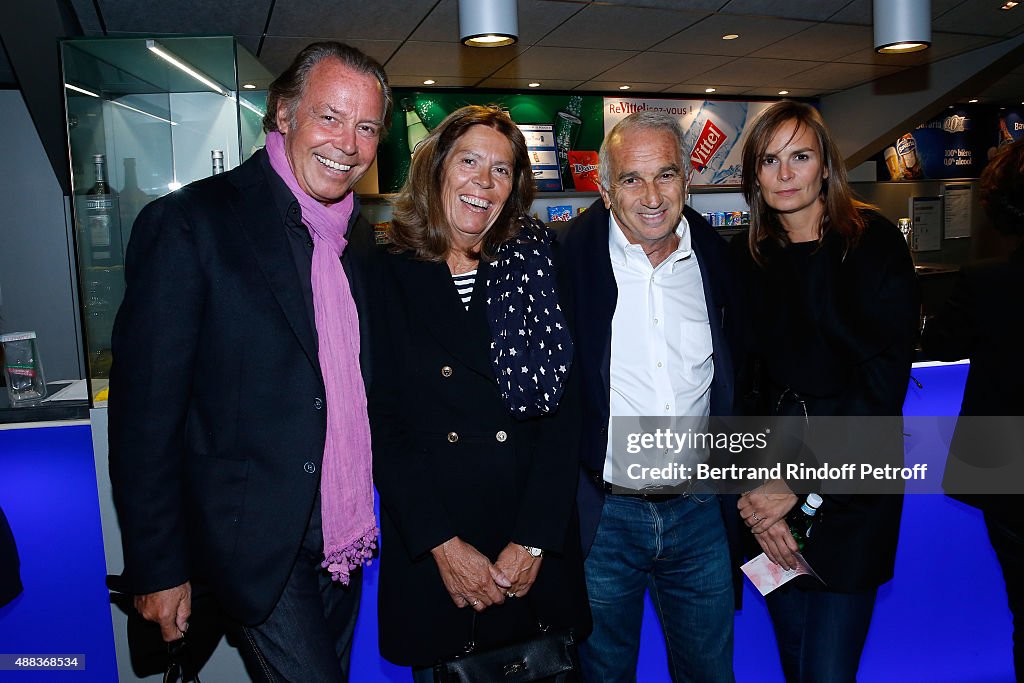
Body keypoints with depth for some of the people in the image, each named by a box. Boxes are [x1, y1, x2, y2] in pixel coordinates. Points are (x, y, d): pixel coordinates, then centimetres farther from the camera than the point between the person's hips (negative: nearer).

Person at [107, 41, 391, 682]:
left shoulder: (360, 235, 6)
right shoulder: (188, 223, -13)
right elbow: (145, 409, -13)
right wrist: (158, 569, -10)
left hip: (346, 541, 6)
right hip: (257, 548, -6)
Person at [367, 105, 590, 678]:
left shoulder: (536, 269, 0)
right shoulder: (388, 276, -2)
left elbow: (563, 413, -4)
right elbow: (381, 422, -5)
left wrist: (533, 542, -11)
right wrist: (443, 544, -11)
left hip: (539, 544, 1)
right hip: (426, 550, 0)